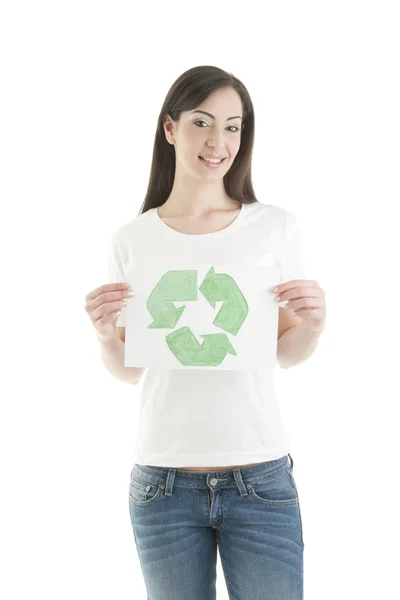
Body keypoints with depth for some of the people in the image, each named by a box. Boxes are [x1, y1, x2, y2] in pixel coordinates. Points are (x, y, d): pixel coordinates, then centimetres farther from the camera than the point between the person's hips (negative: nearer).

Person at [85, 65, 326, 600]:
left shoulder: (276, 225, 0)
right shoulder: (133, 240, 1)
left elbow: (286, 354, 7)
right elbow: (128, 370, 8)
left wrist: (314, 322, -13)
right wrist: (104, 333, -12)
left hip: (260, 478, 0)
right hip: (163, 484, 1)